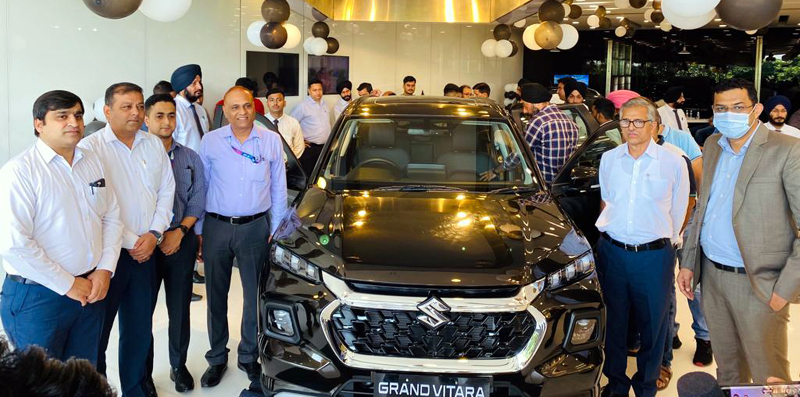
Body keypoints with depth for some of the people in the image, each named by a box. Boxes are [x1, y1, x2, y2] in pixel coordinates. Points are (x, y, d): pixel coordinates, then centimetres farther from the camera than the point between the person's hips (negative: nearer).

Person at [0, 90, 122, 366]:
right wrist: (68, 285, -14)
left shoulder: (93, 162, 7)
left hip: (91, 290, 6)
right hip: (37, 296, -5)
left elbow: (112, 218, 12)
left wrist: (105, 270, -1)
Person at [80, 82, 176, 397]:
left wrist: (154, 234, -3)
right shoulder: (91, 148, -11)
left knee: (139, 329, 15)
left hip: (145, 251, 5)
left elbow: (167, 190, 9)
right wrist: (131, 243, -11)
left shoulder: (154, 145, 8)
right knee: (97, 332, 4)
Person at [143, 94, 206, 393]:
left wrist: (179, 232, -10)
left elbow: (197, 202, 4)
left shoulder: (190, 158, 7)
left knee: (179, 309, 10)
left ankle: (178, 366, 26)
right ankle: (142, 372, 16)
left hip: (182, 241, 2)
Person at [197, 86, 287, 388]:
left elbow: (278, 189, 6)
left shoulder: (271, 141, 0)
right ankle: (217, 357, 24)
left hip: (256, 227, 0)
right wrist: (198, 230, 3)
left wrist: (276, 228, 4)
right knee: (216, 295, 10)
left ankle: (249, 355, 25)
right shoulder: (210, 141, -1)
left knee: (255, 295, 8)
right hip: (217, 227, 0)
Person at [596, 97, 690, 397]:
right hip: (611, 252, 3)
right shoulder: (608, 159, 4)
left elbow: (678, 212, 3)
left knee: (652, 325, 10)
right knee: (614, 321, 14)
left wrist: (663, 242, 7)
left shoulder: (673, 163, -5)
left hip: (654, 256, -2)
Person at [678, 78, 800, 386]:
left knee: (768, 377, 5)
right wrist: (687, 262, 11)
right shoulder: (712, 145, 7)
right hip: (712, 275, 6)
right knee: (727, 366, 20)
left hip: (758, 283, -6)